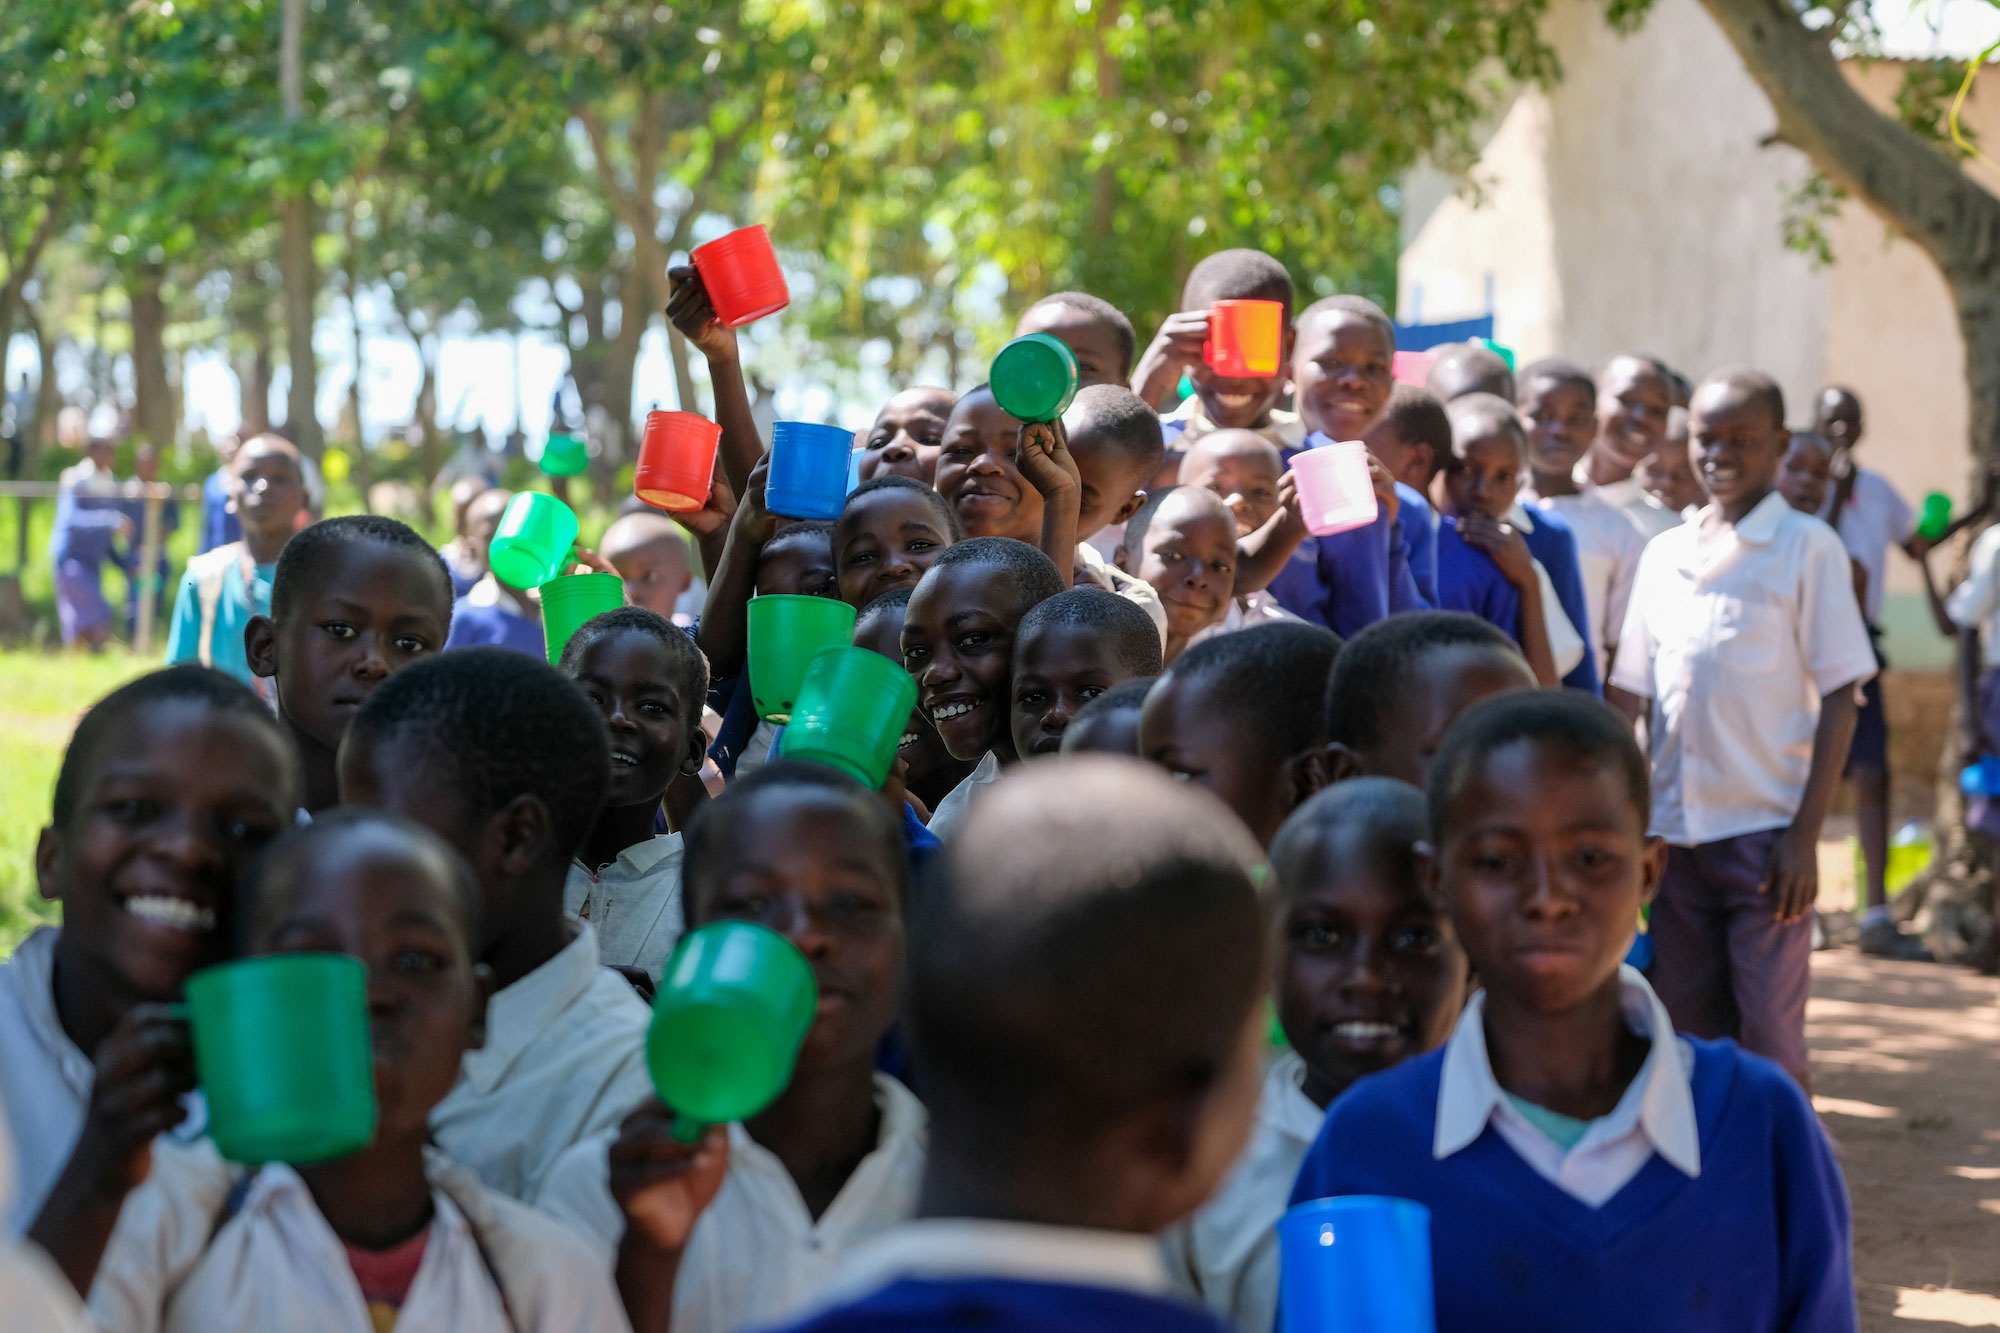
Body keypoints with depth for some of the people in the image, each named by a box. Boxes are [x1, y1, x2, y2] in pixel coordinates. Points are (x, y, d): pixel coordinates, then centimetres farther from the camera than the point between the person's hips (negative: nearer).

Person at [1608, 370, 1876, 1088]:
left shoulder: (1806, 547, -2)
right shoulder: (1664, 554, 12)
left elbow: (1839, 699, -5)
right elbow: (1631, 692, 14)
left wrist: (1805, 836, -11)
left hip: (1766, 833, -5)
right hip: (1677, 833, 5)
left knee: (1768, 1041, -4)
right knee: (1685, 1034, 9)